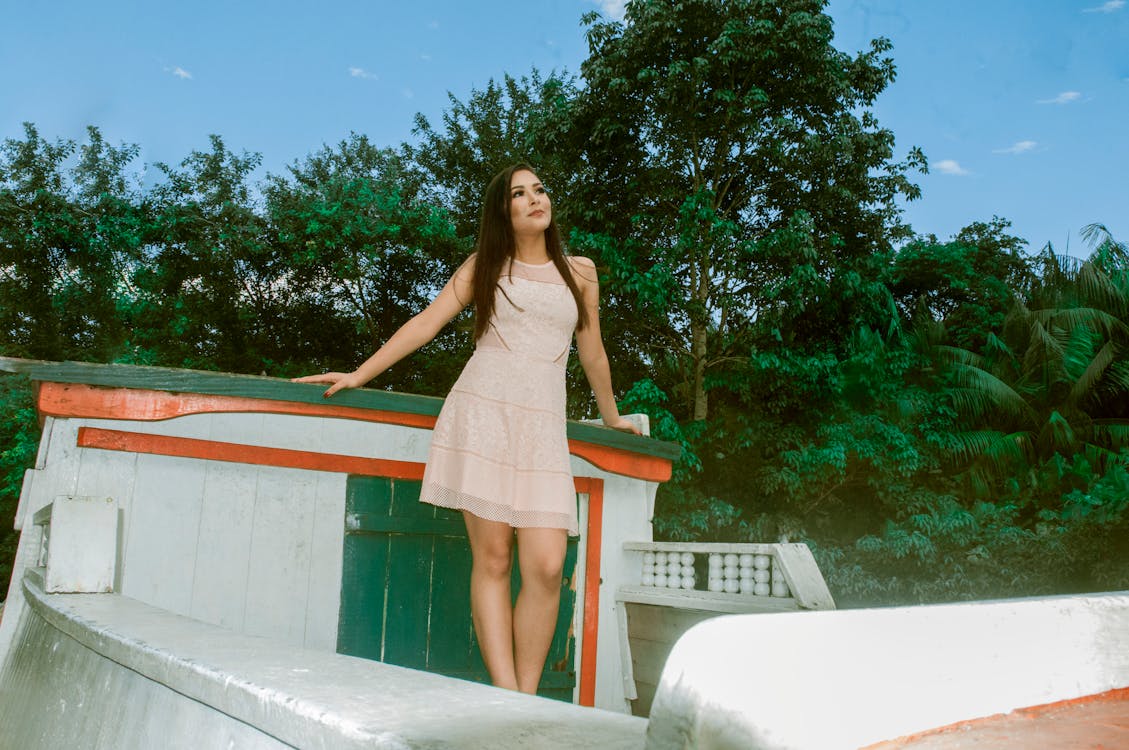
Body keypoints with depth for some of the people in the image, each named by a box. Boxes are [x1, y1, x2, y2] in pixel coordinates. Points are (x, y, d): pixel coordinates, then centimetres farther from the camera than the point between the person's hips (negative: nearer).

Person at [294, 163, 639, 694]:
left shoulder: (579, 271, 17)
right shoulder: (485, 266, 13)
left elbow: (593, 355, 25)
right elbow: (425, 324, 10)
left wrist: (612, 418, 33)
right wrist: (359, 376, 4)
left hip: (542, 426, 1)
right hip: (481, 412, -1)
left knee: (546, 566, -12)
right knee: (492, 558, -7)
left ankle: (527, 701, -2)